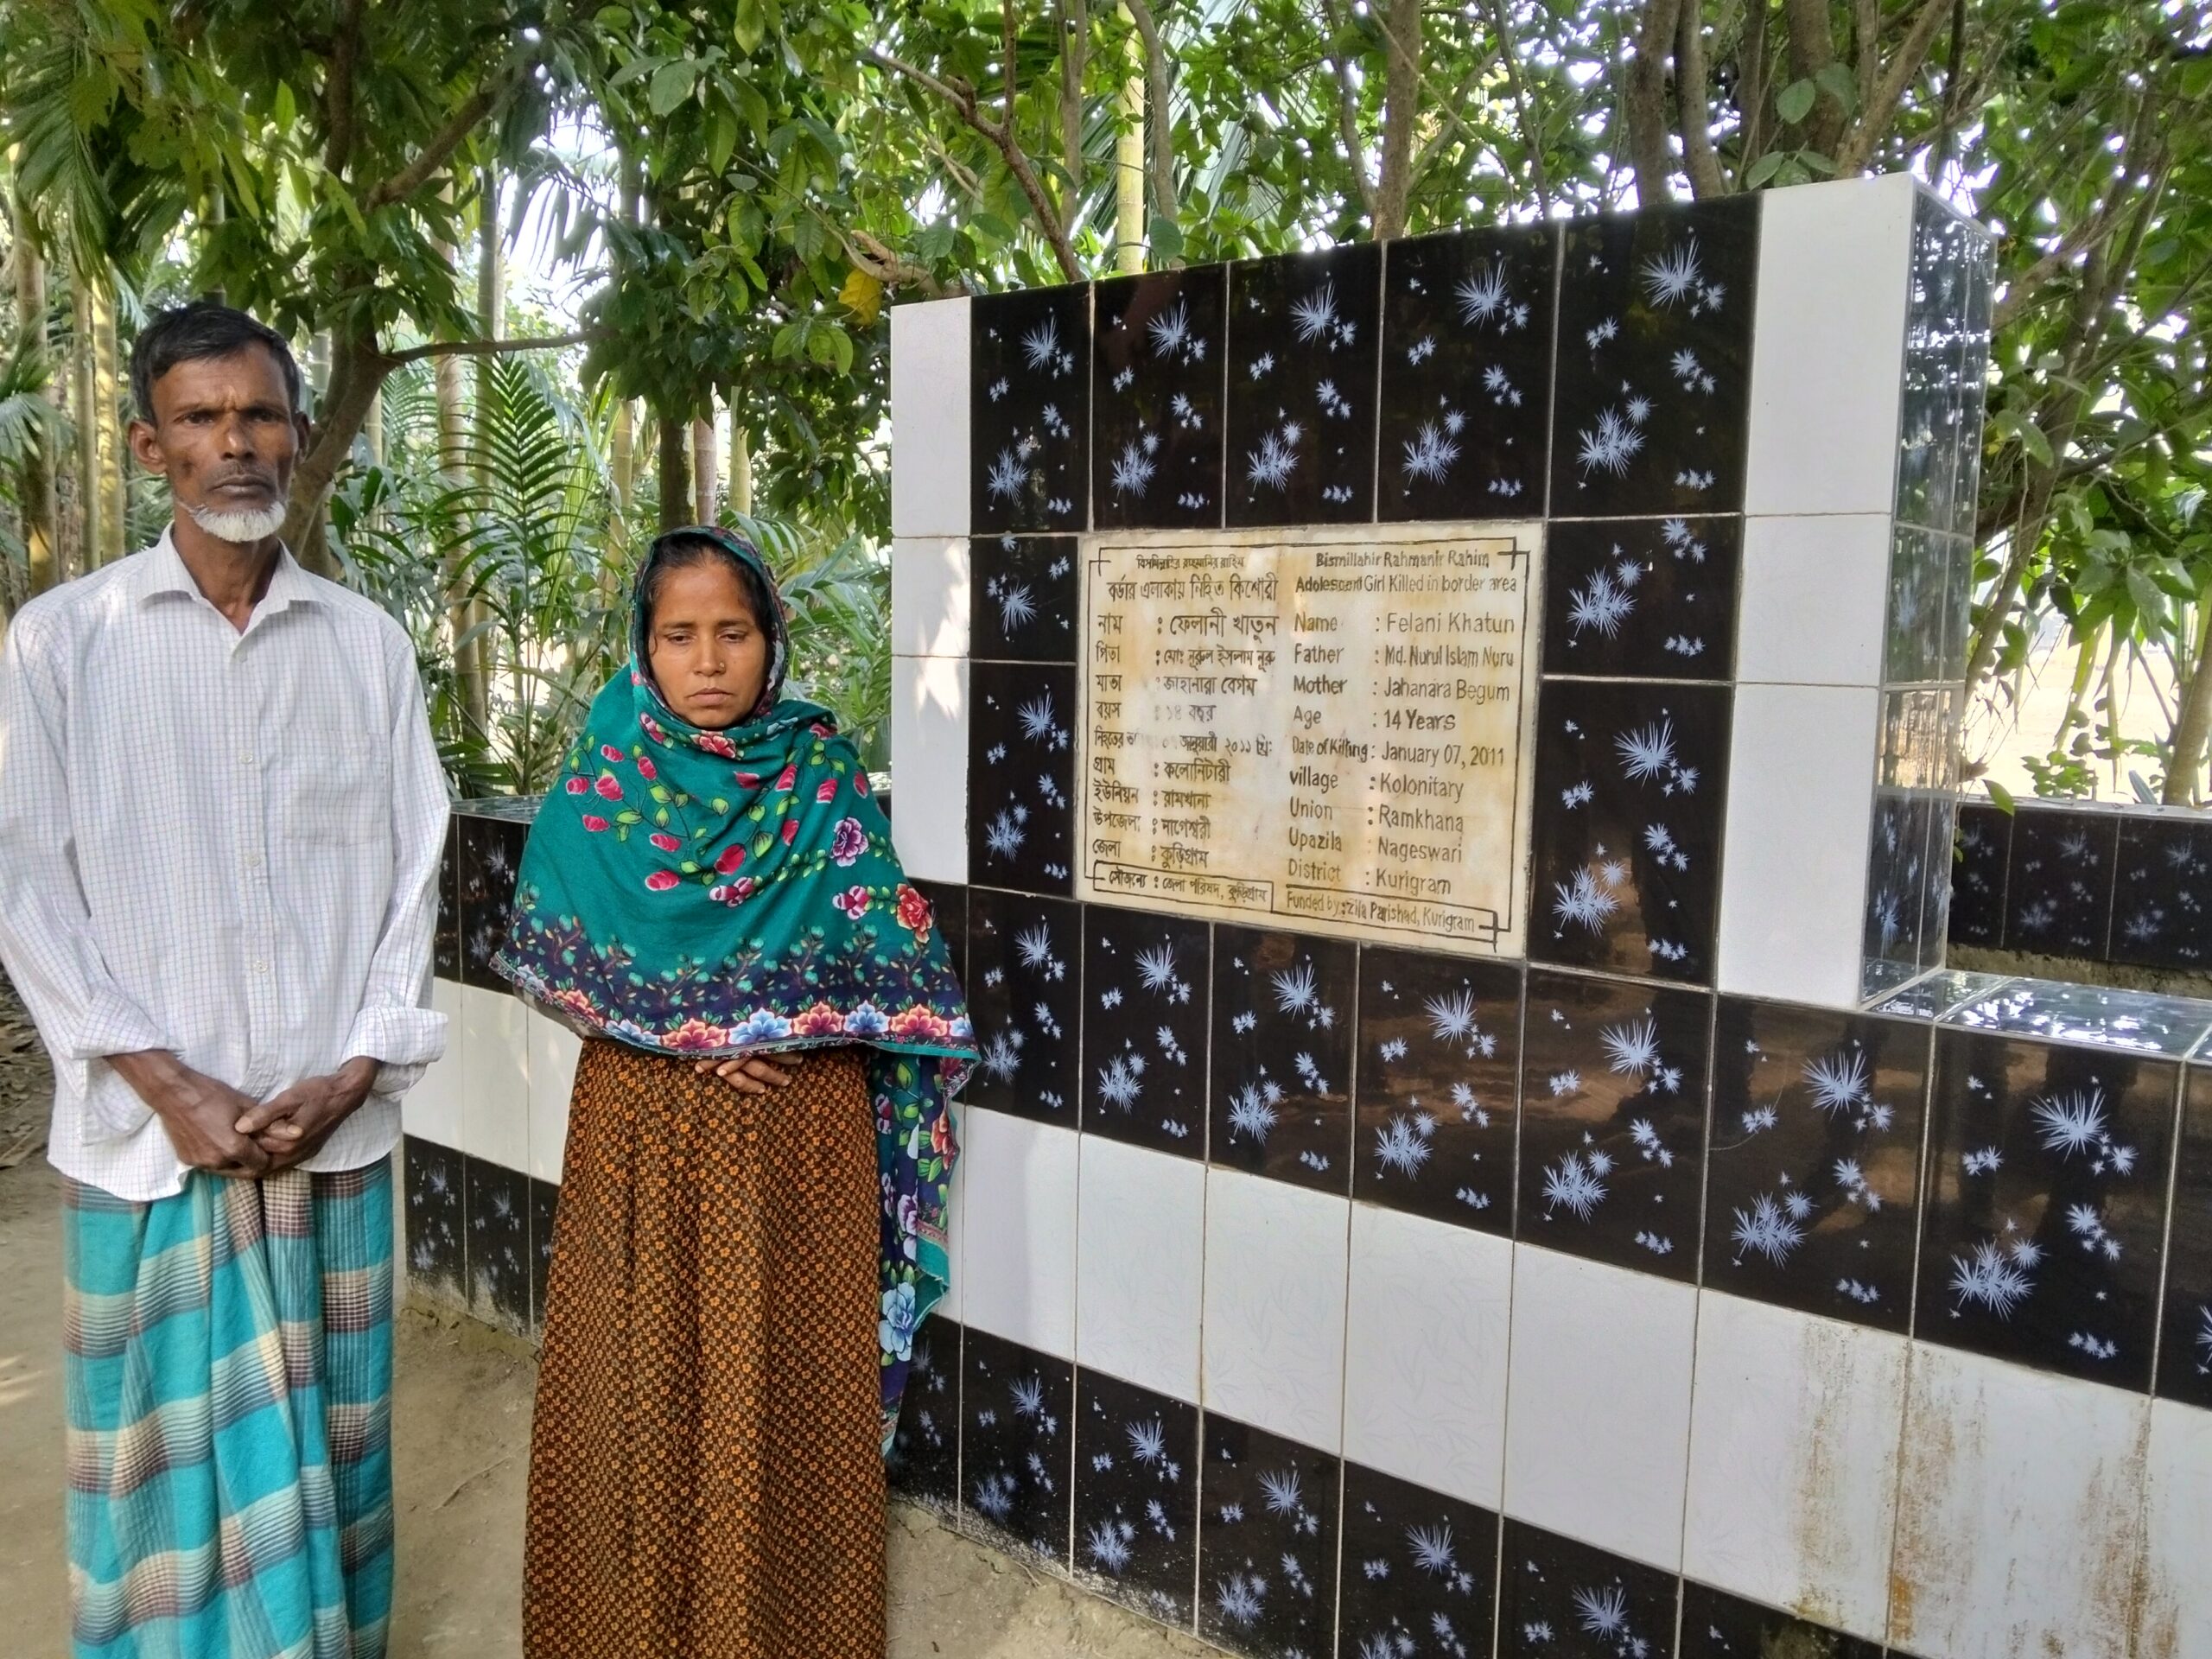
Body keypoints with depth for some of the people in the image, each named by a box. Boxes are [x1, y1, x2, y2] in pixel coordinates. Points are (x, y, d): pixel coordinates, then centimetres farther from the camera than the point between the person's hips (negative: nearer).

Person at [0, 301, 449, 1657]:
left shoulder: (369, 644, 4)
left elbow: (412, 874, 4)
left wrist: (350, 1074, -6)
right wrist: (174, 1089, -10)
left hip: (336, 1127, 2)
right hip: (149, 1133, -1)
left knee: (330, 1444, 12)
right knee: (171, 1452, 9)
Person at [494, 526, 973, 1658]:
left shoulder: (825, 773, -2)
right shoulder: (600, 780, 0)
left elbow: (888, 961, -5)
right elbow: (546, 963, -1)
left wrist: (706, 1007, -14)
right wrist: (689, 1034, -13)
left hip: (798, 1133, 0)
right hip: (641, 1125, 1)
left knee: (786, 1385, 7)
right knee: (640, 1381, 10)